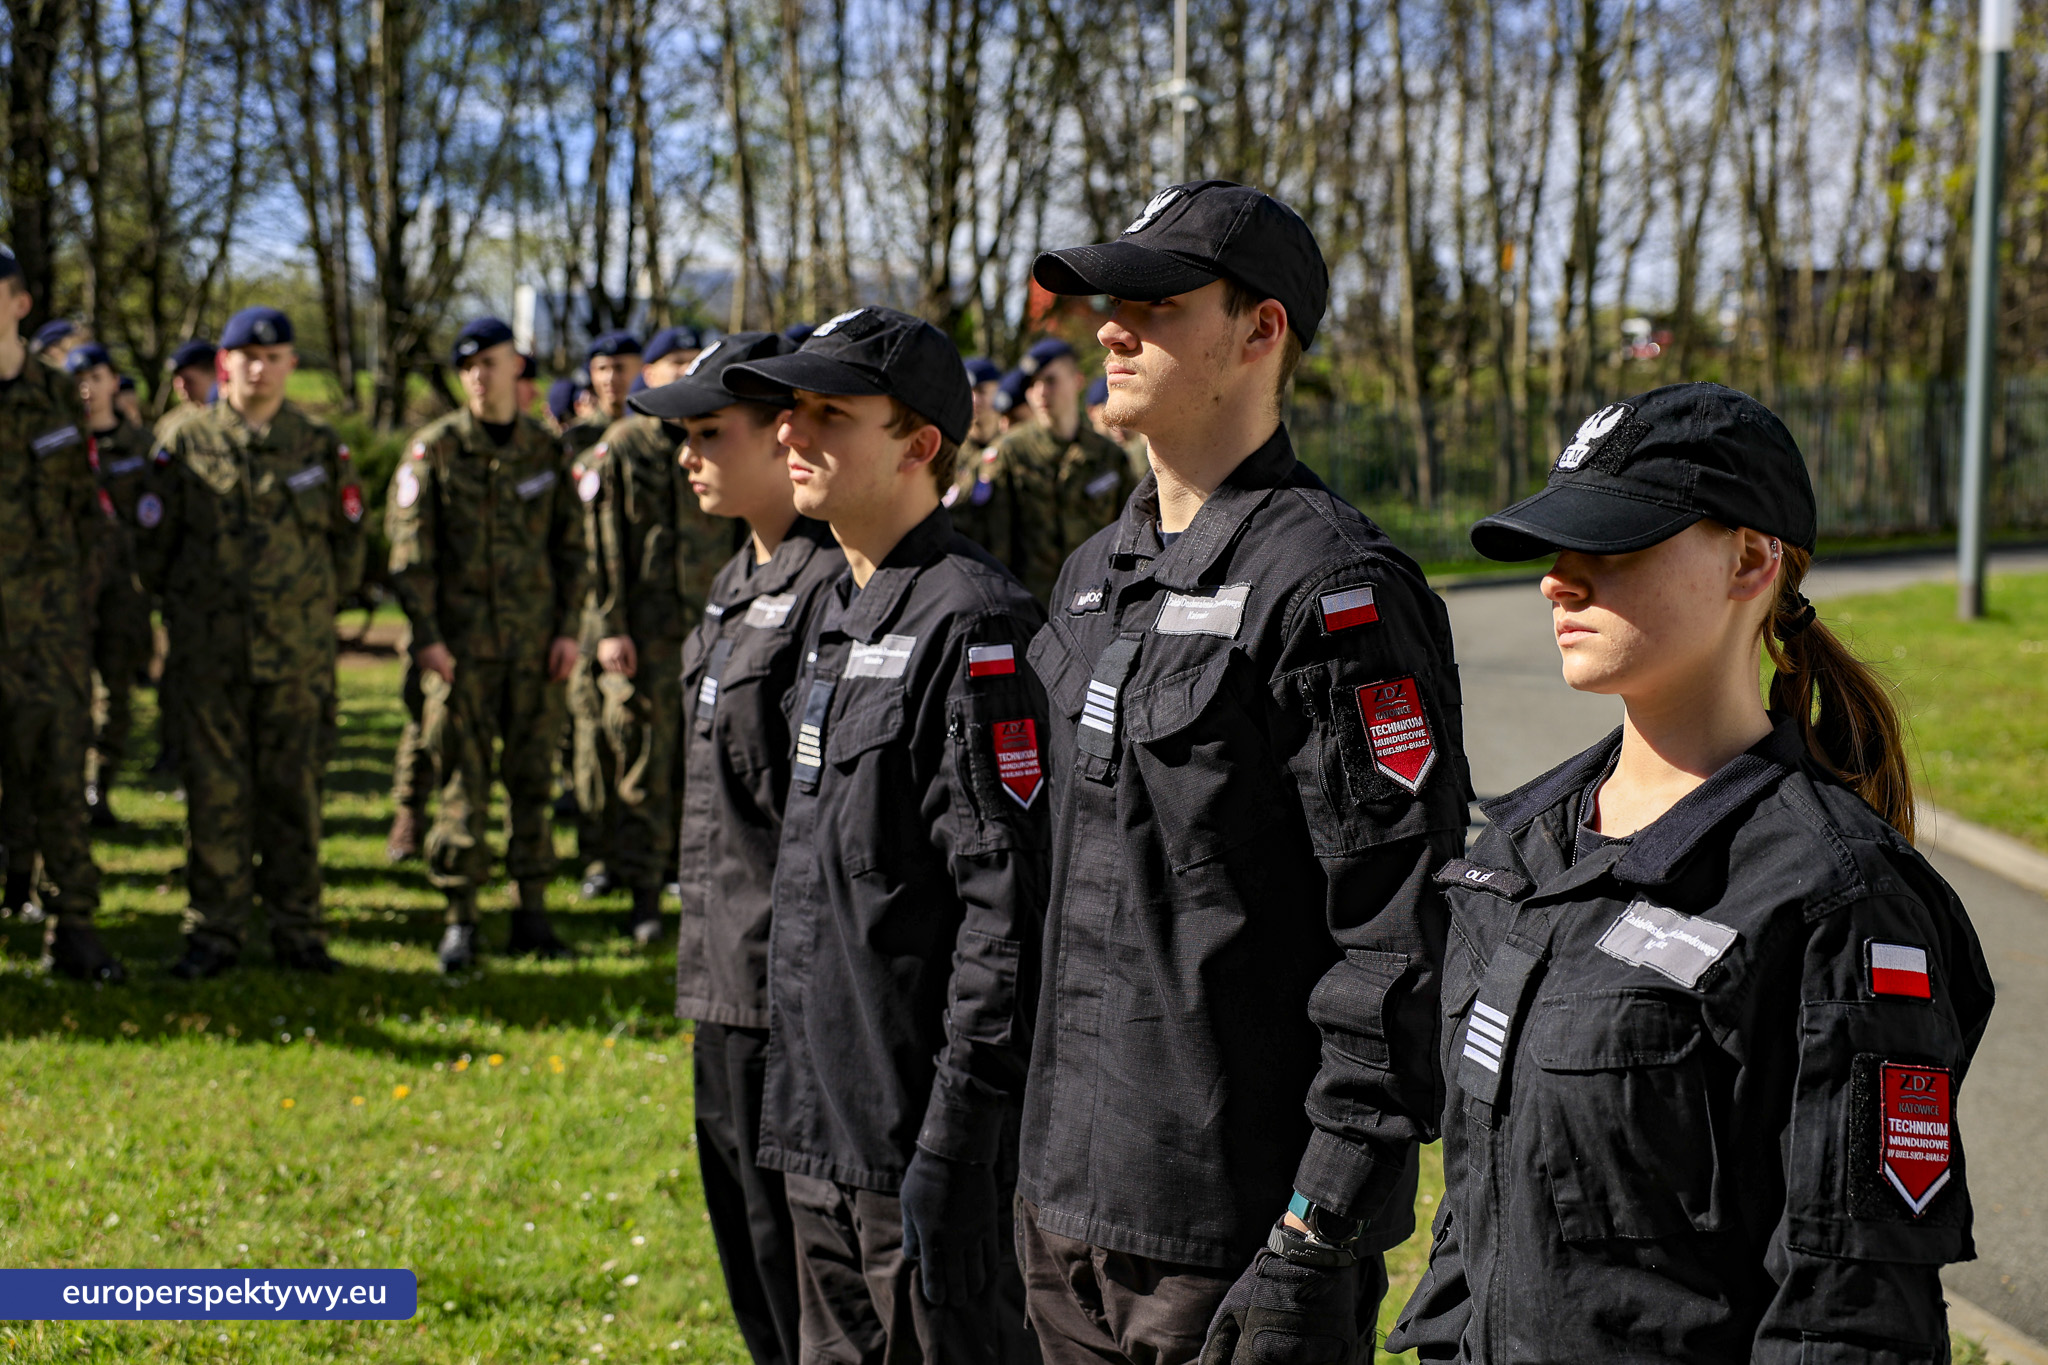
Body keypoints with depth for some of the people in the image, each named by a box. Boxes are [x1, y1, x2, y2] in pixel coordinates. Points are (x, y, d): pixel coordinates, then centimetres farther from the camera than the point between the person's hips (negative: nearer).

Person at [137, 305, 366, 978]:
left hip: (299, 648, 1)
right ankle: (214, 931, 7)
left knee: (294, 788, 3)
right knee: (216, 790, 0)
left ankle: (297, 929, 11)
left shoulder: (321, 448, 8)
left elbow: (348, 541, 15)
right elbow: (152, 540, 8)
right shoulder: (187, 443, 3)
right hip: (211, 647, -1)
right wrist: (187, 604, 11)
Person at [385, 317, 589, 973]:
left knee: (533, 775, 5)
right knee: (462, 779, -2)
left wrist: (569, 628, 4)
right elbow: (409, 547, -3)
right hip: (461, 641, -2)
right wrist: (426, 636, -10)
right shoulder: (434, 448, 0)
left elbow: (571, 544, 13)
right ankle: (460, 918, 4)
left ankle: (532, 912, 12)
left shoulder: (546, 451, 8)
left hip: (535, 641, 2)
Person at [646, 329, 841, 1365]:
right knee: (748, 1261, 18)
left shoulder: (834, 586, -17)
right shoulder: (740, 585, 14)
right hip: (723, 977, 10)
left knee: (799, 1266, -1)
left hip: (789, 990, -10)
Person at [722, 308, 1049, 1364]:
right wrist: (792, 1089, 19)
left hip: (919, 1119, -9)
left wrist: (958, 1131, -22)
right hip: (819, 1118, 9)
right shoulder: (836, 614, 14)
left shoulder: (970, 623, -16)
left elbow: (1007, 899, -20)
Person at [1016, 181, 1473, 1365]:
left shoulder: (1335, 589, -15)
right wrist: (1040, 1158, 16)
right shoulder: (1097, 575, 12)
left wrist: (1317, 1245, -20)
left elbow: (1403, 943, -18)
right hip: (1069, 1201, 8)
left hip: (1234, 1235, -8)